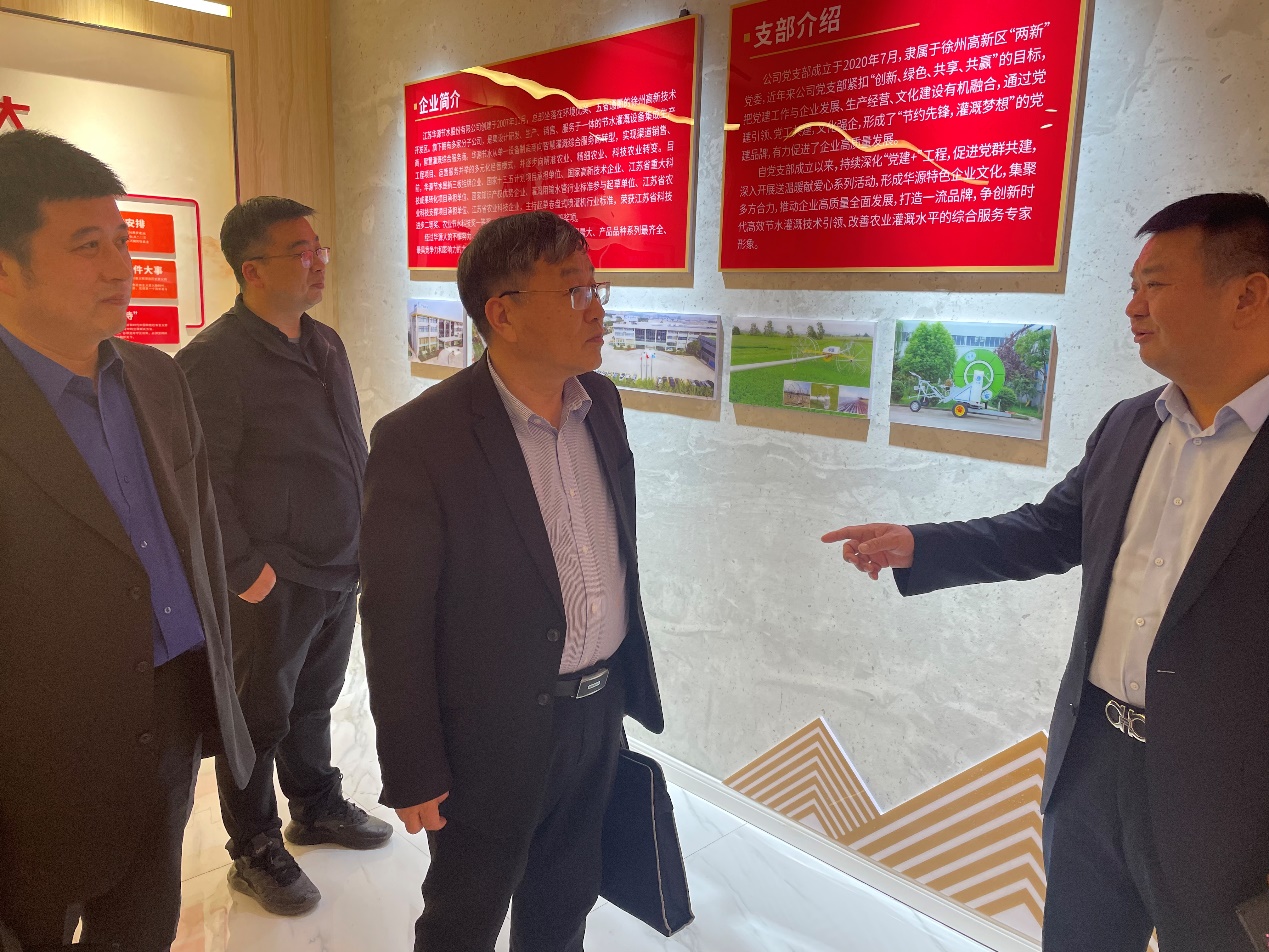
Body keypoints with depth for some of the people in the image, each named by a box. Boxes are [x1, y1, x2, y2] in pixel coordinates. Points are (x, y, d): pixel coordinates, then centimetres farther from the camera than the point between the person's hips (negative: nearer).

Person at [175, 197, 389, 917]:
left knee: (315, 701, 24)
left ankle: (318, 808, 44)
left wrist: (363, 538, 13)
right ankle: (256, 852, 30)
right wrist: (246, 572, -15)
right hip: (272, 586, -7)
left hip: (341, 572, 7)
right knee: (260, 719, 11)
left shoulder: (327, 344, 9)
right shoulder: (215, 360, -17)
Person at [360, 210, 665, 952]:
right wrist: (413, 772, -11)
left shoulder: (601, 402, -1)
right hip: (494, 733, -5)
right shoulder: (420, 441, -22)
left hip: (598, 712, 6)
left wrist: (631, 675, 14)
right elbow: (395, 625, -16)